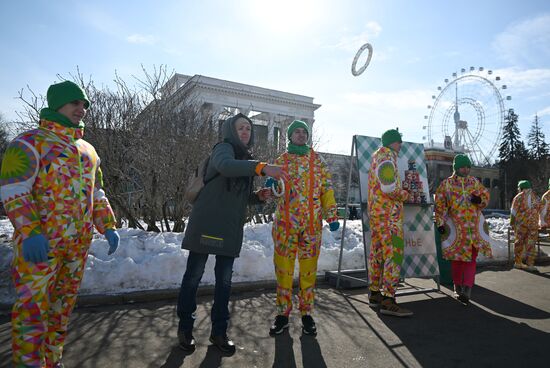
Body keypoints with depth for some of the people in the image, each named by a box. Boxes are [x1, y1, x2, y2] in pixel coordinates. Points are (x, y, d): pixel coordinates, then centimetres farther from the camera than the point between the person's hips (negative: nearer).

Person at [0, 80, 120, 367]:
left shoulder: (88, 150, 17)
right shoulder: (31, 141, -1)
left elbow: (97, 195, 19)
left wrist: (108, 226, 8)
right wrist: (30, 231, -22)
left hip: (79, 243, 6)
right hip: (39, 242, -6)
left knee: (63, 304, 13)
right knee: (32, 304, -4)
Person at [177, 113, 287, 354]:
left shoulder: (246, 160, 18)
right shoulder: (224, 148, -4)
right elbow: (225, 166, -31)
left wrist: (259, 196, 2)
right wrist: (262, 167, -41)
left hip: (231, 227, 6)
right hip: (207, 223, -6)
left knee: (224, 280, 8)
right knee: (194, 275, 3)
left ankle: (219, 332, 21)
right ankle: (185, 328, 21)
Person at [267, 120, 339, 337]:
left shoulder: (317, 161, 12)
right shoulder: (281, 160, 11)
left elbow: (326, 189, 8)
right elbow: (274, 189, 9)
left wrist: (332, 216, -1)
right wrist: (270, 187, -16)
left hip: (311, 222, 0)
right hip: (285, 222, 0)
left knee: (308, 268, 4)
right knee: (283, 267, 3)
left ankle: (306, 313, 16)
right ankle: (283, 313, 15)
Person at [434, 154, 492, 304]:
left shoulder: (475, 182, 10)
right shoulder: (446, 184, 0)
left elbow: (485, 194, 17)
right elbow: (440, 205, -1)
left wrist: (480, 199, -7)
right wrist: (440, 223, -8)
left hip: (473, 228, 2)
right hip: (456, 228, -2)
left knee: (471, 258, -3)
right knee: (457, 259, 6)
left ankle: (467, 290, -4)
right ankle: (458, 288, 22)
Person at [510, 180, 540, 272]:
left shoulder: (518, 197, -1)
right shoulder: (535, 197, 7)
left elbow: (513, 212, -2)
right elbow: (539, 210, 10)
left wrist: (512, 223, 8)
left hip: (520, 223, -1)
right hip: (533, 223, 1)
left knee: (519, 242, 8)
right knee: (531, 244, 4)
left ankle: (518, 262, 14)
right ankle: (530, 264, 2)